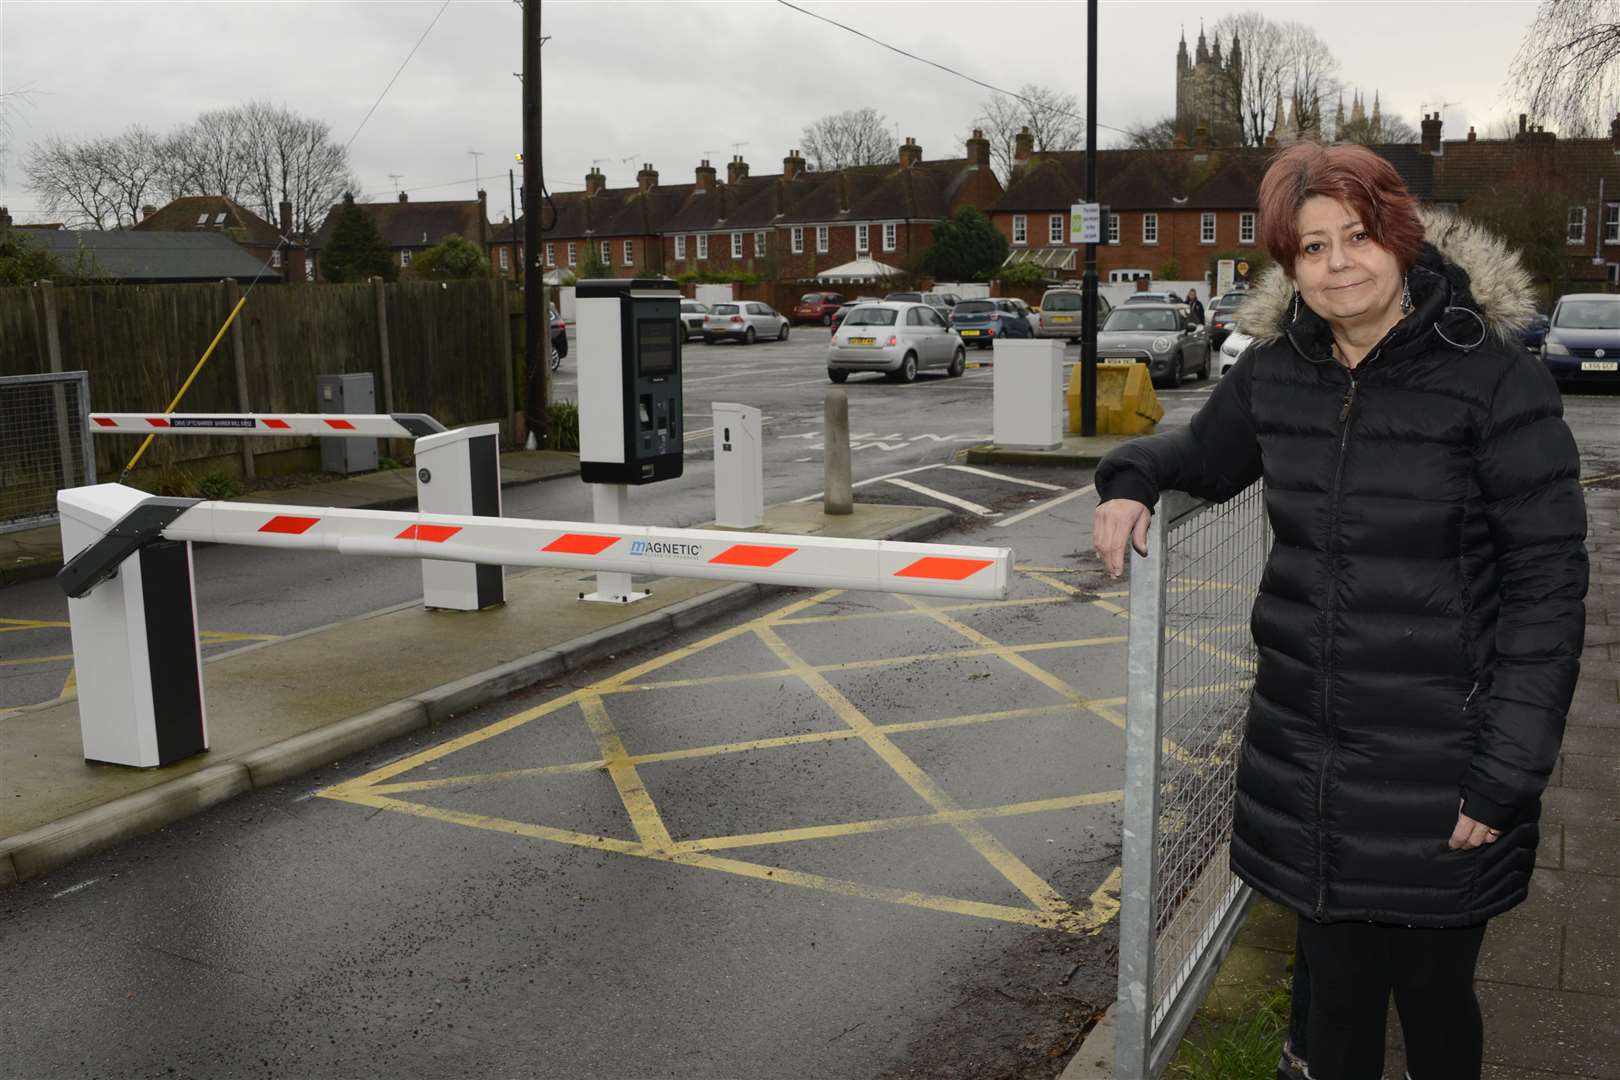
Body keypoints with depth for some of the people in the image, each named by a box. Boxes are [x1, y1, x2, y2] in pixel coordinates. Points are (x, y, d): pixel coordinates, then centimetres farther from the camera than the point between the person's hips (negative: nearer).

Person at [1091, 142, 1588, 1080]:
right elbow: (1206, 457, 22)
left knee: (1432, 996, 14)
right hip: (1304, 762, 4)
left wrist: (1509, 772, -14)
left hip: (1439, 776, -4)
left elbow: (1549, 581, -11)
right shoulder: (1275, 370, 2)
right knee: (1336, 996, 18)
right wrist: (1134, 478, -1)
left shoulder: (1494, 376, -11)